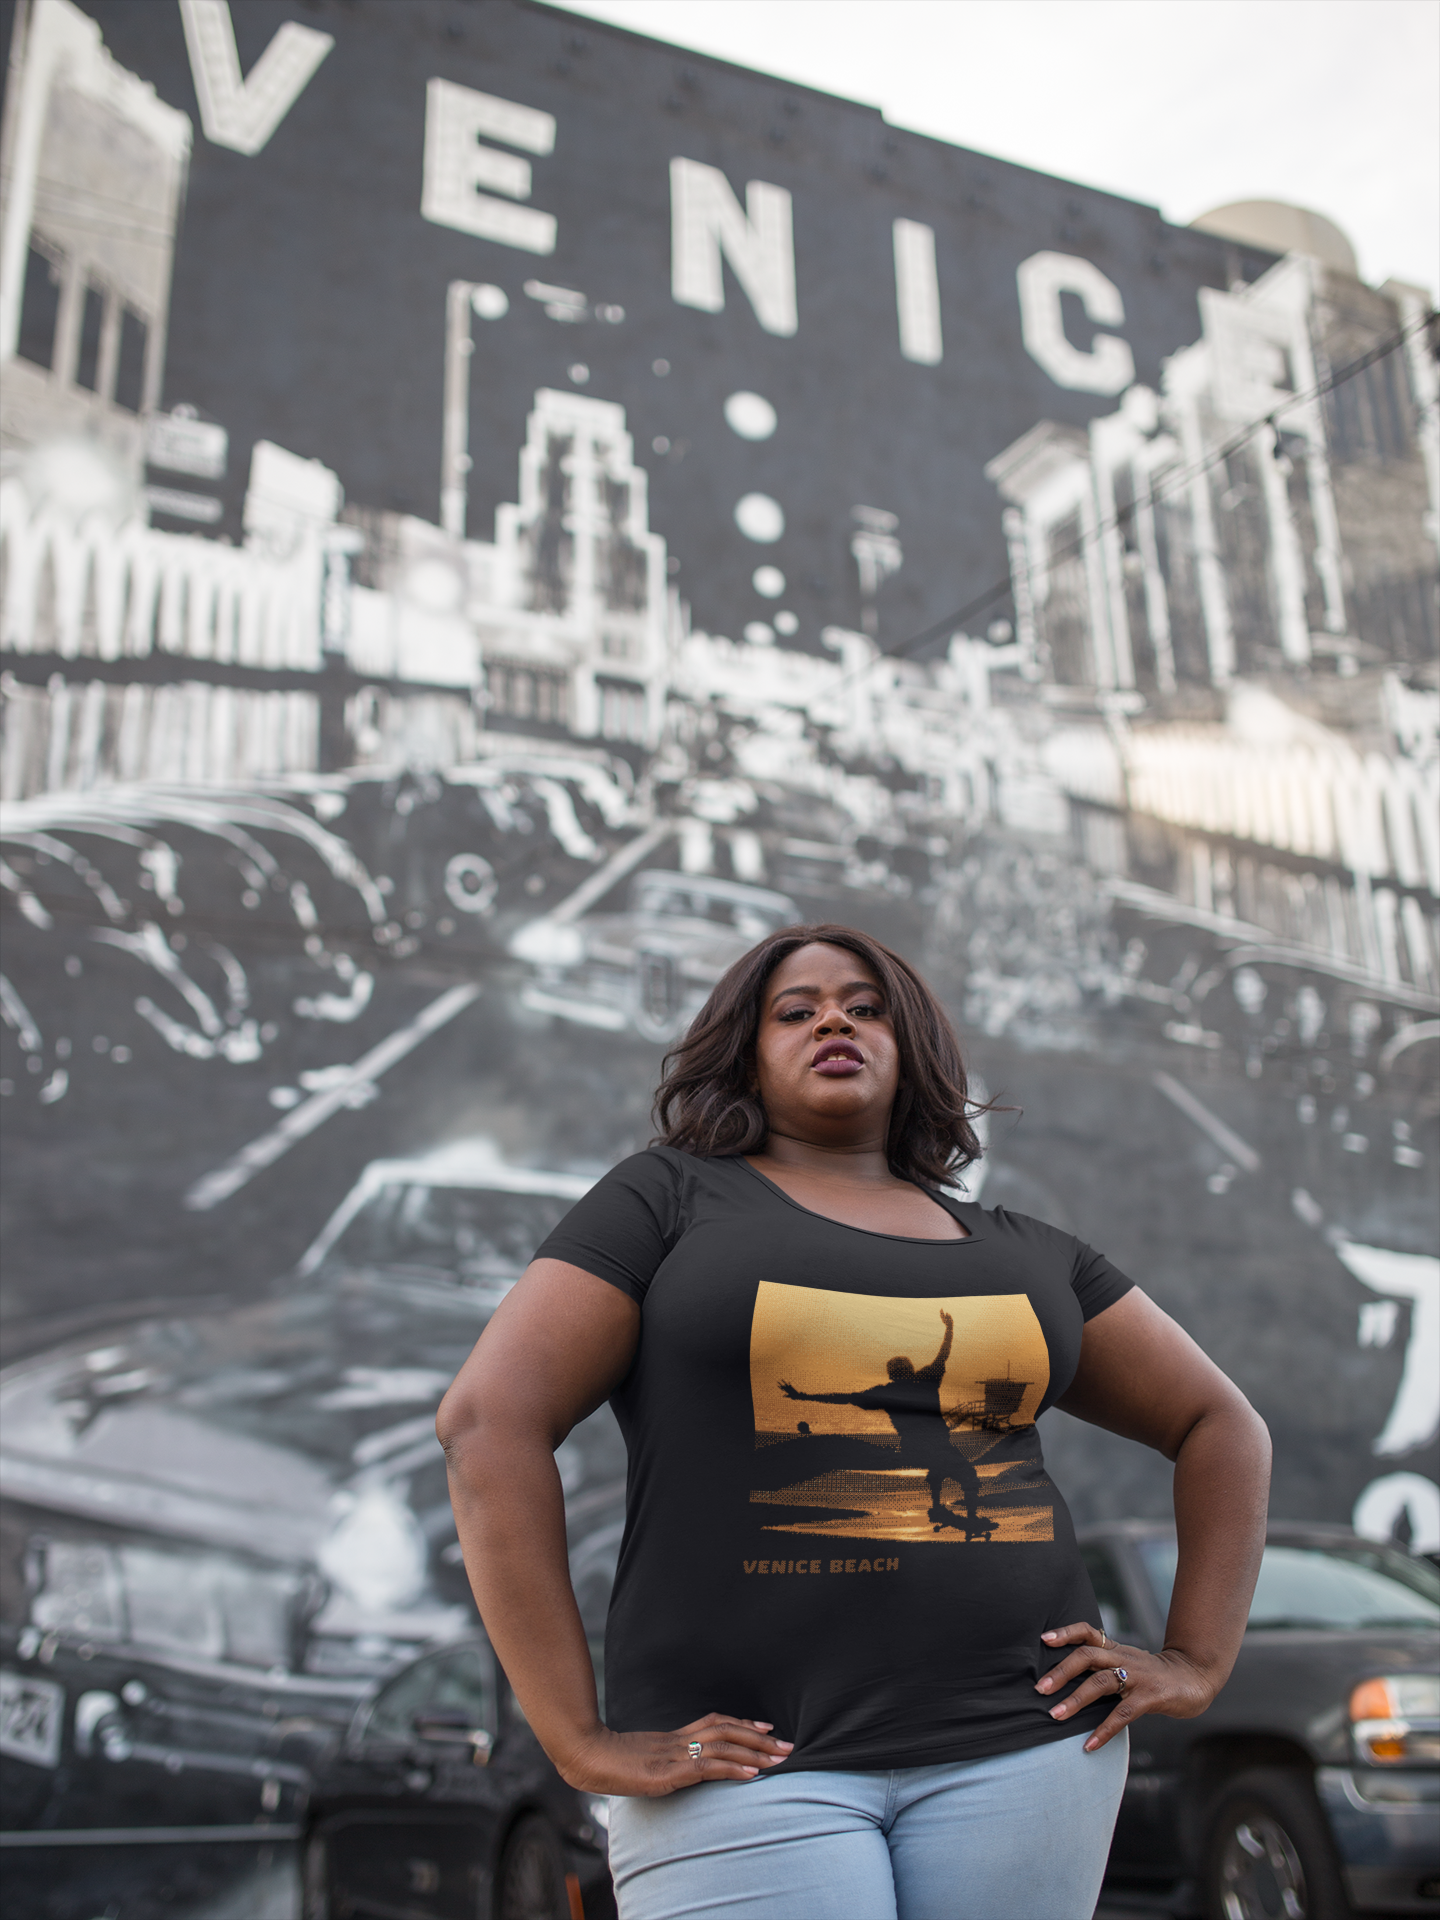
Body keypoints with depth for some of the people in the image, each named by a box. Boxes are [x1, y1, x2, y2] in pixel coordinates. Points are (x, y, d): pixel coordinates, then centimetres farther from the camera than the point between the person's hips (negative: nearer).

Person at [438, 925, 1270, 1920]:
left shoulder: (1027, 1252, 15)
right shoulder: (671, 1197, 4)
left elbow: (1222, 1424, 22)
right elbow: (489, 1417, -6)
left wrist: (1196, 1663, 9)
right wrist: (581, 1741, -11)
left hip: (1017, 1741, 3)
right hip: (752, 1762, -3)